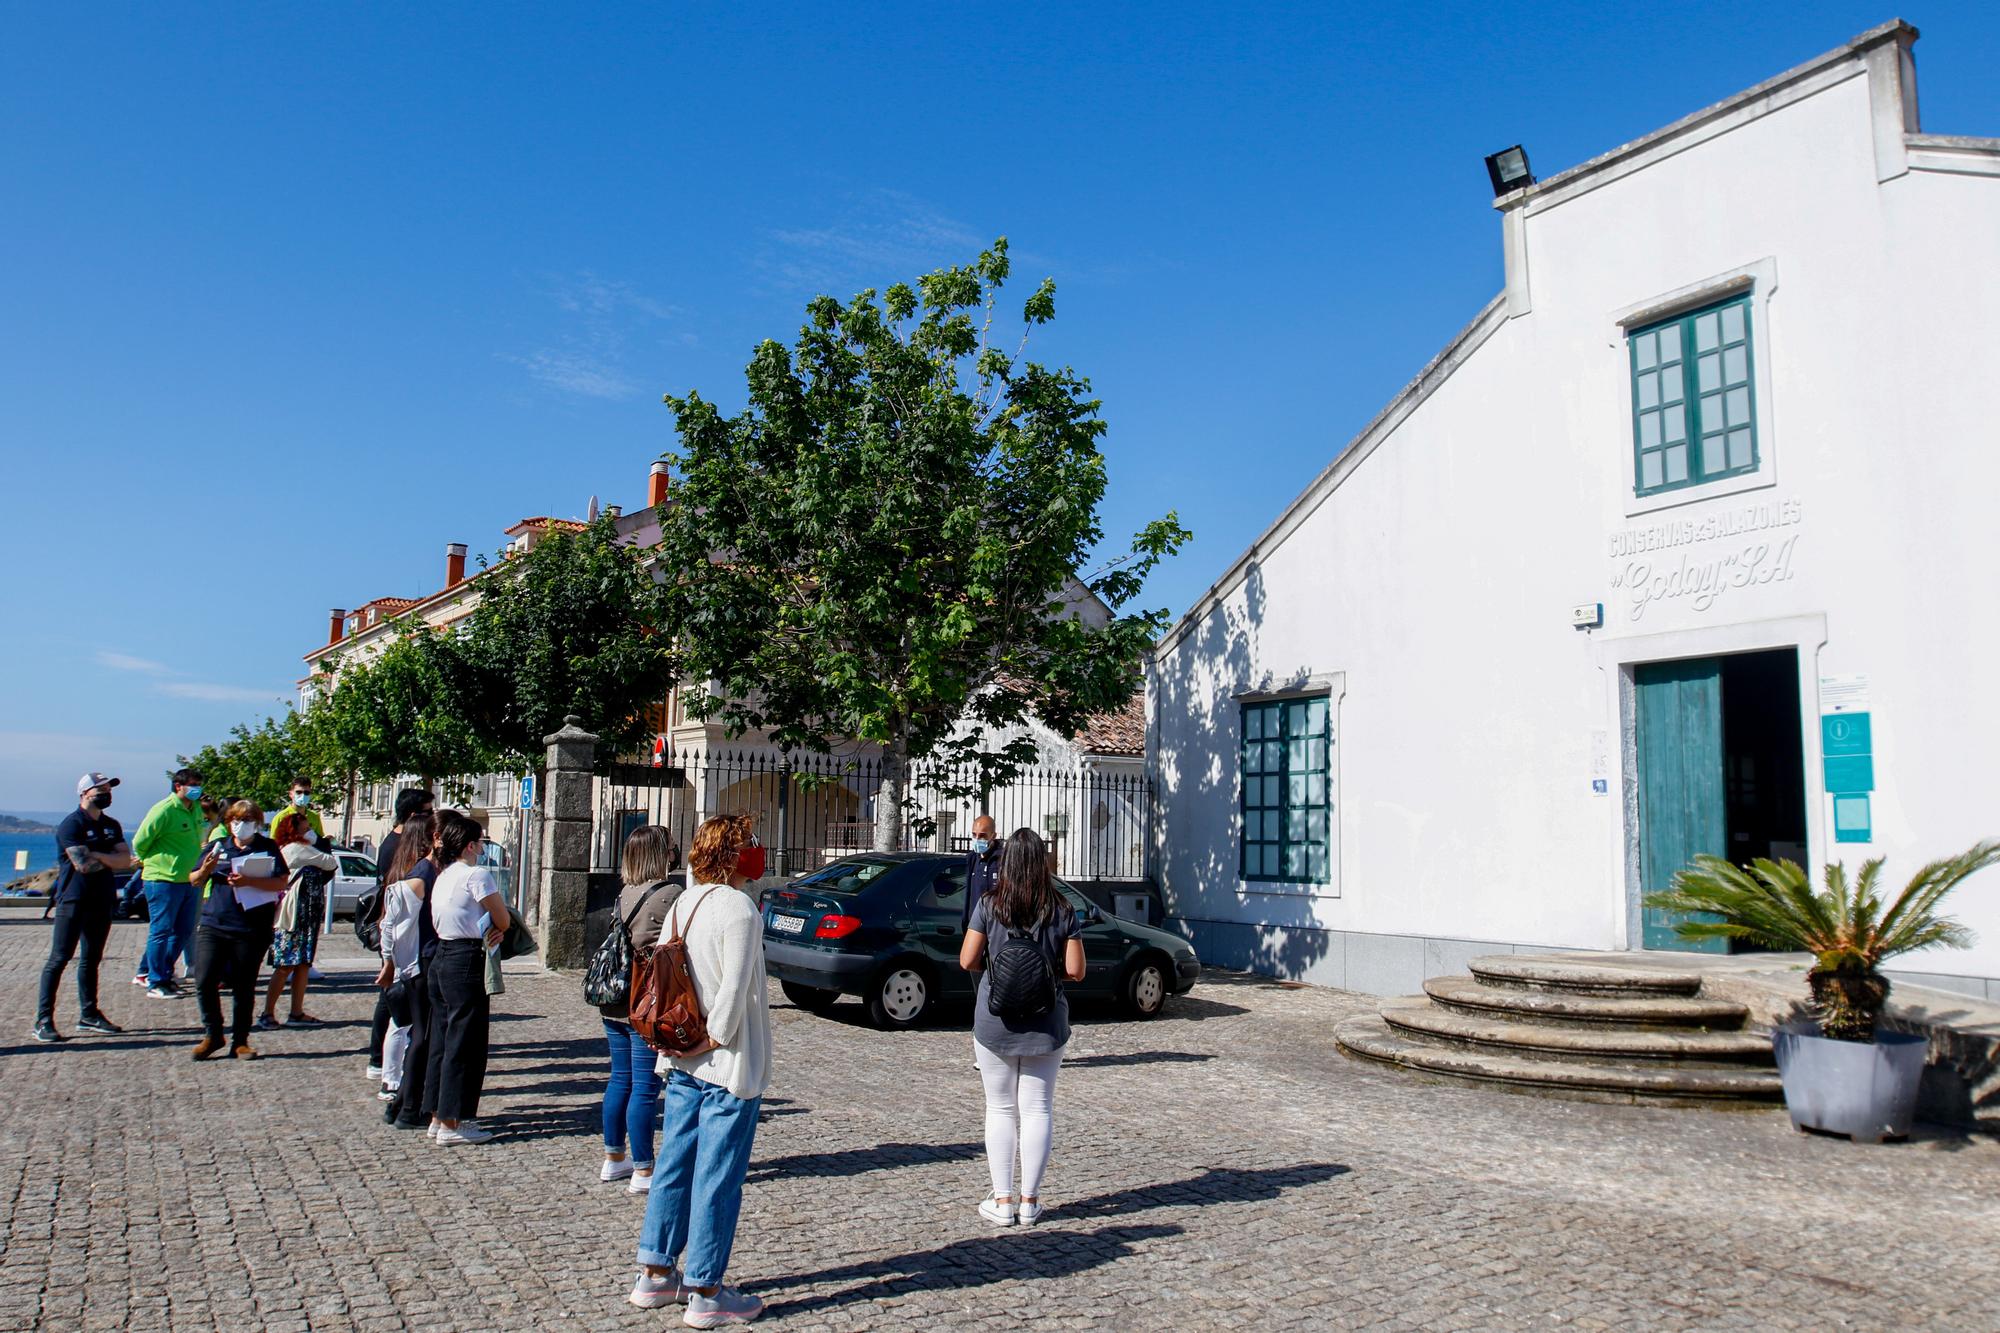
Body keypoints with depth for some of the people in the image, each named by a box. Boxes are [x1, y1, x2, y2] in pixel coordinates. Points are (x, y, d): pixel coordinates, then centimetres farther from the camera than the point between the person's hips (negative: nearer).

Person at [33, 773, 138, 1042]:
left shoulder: (111, 826, 13)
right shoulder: (71, 825, -9)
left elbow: (126, 860, 2)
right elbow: (84, 864, -19)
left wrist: (96, 855, -12)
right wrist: (111, 859, -4)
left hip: (102, 901, 7)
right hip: (73, 901, -7)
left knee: (92, 959, 11)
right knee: (59, 958, -6)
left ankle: (88, 1014, 18)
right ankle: (43, 1020, -3)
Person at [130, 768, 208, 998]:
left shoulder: (196, 810, 10)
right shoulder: (164, 810, -14)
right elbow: (139, 842, -10)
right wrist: (152, 864, 2)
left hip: (189, 880, 8)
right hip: (164, 881, -8)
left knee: (184, 931, 13)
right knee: (161, 931, -1)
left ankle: (164, 973, 25)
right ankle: (156, 983, 5)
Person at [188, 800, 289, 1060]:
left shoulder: (268, 848, 4)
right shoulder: (218, 846, 13)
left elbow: (281, 883, -6)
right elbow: (194, 881, 15)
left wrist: (249, 881, -22)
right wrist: (205, 870, -8)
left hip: (251, 930, -2)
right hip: (212, 925, 2)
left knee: (244, 987, 5)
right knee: (204, 982, -5)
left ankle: (240, 1041, 15)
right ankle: (212, 1034, 13)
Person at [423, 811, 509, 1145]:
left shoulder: (443, 876, 13)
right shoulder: (477, 874, -13)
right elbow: (503, 921, -9)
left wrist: (485, 930, 1)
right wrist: (494, 929, 12)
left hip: (441, 958, 9)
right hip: (467, 962, -9)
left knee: (442, 1037, 15)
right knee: (464, 1043, -2)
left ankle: (439, 1115, 24)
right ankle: (452, 1124, 2)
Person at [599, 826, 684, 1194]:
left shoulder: (626, 894, 10)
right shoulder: (670, 894, -14)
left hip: (615, 1006, 8)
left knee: (620, 1080, 18)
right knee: (645, 1087, -1)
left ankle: (614, 1159, 29)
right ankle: (643, 1171, 6)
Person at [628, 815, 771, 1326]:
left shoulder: (682, 904, 7)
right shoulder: (738, 908, -17)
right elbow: (734, 988, -22)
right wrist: (717, 1039, -10)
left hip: (683, 1062, 8)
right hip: (730, 1067, -8)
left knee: (674, 1164, 16)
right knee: (718, 1176, 0)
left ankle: (655, 1275, 25)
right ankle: (705, 1293, 8)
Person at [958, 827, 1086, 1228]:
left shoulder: (989, 906, -8)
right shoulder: (1061, 912, -6)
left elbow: (967, 961, -8)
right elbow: (1075, 971, -7)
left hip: (994, 1024, 0)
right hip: (1045, 1025, 1)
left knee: (1001, 1110, 10)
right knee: (1037, 1110, 9)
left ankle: (1002, 1202, 13)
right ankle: (1029, 1202, 13)